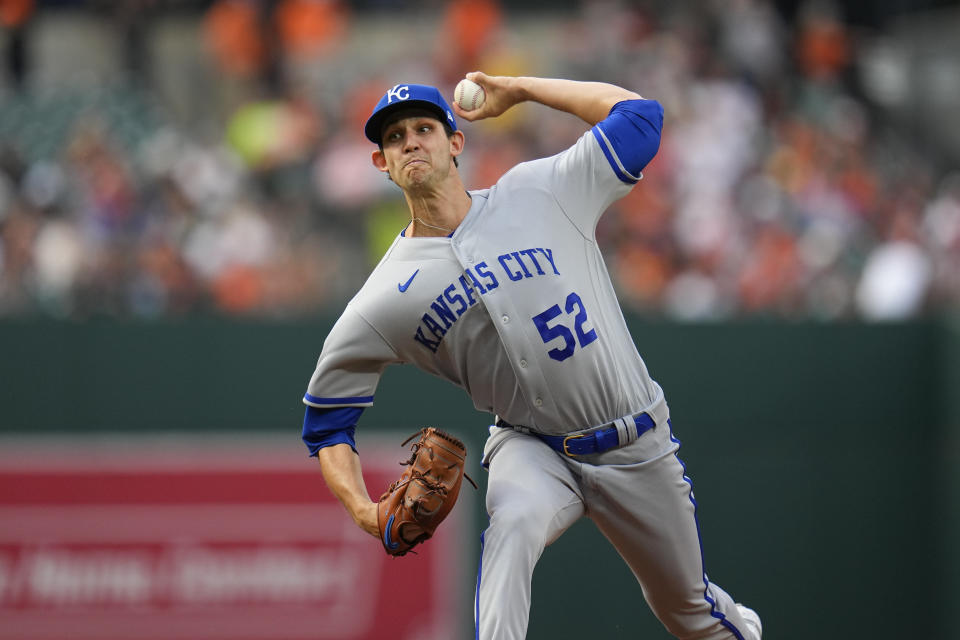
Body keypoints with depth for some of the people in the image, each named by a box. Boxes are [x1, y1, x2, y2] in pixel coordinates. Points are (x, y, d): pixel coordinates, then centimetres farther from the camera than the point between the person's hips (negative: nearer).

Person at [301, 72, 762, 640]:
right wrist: (364, 511, -17)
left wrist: (518, 90, 5)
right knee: (514, 520, -38)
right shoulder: (386, 301, -6)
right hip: (533, 449, -1)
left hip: (637, 449, 1)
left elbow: (637, 114, 2)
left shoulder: (540, 193, -4)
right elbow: (326, 420, 1)